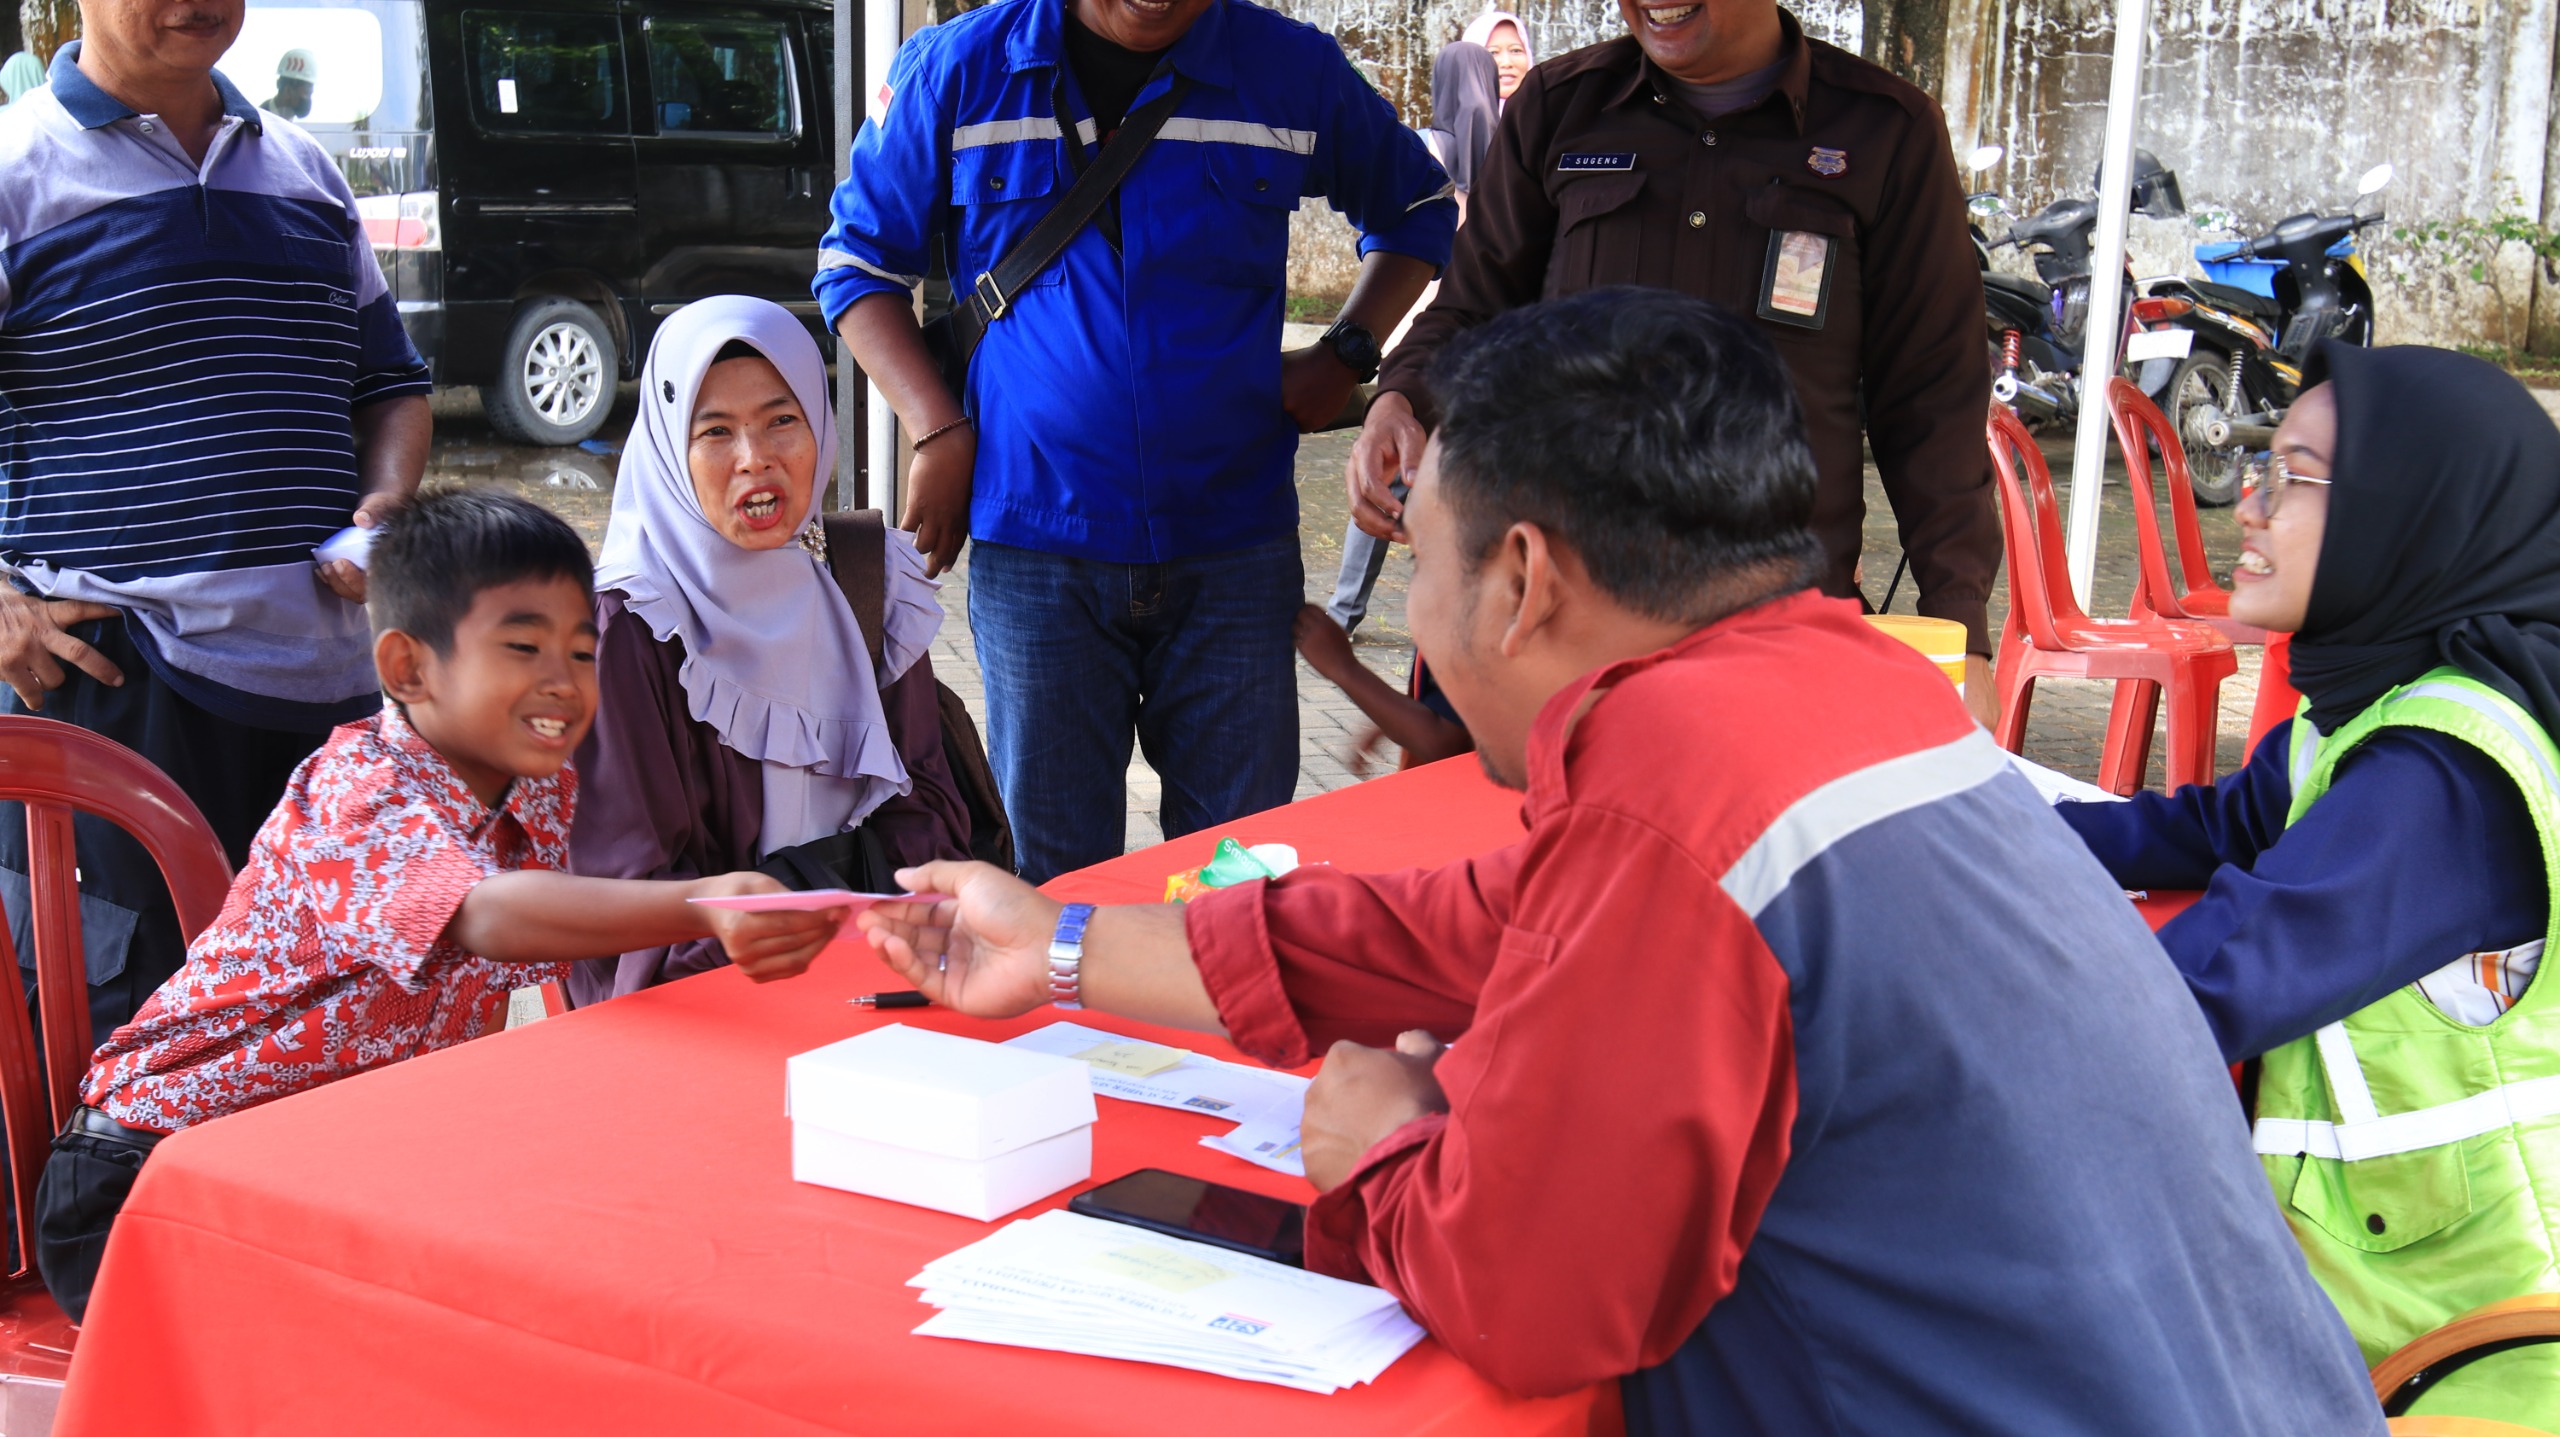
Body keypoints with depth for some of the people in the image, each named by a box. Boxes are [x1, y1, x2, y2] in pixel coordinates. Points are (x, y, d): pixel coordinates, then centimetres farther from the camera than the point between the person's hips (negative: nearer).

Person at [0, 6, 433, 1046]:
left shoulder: (306, 171, 17)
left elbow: (390, 382, 24)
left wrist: (386, 506, 4)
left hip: (331, 675, 6)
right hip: (115, 670, -5)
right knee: (125, 1026, -2)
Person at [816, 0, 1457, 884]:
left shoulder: (1294, 72, 2)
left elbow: (1417, 209, 19)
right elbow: (856, 261, 9)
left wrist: (1347, 355, 4)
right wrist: (937, 430, -4)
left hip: (1233, 545, 1)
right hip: (1034, 542, -1)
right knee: (1056, 873, 6)